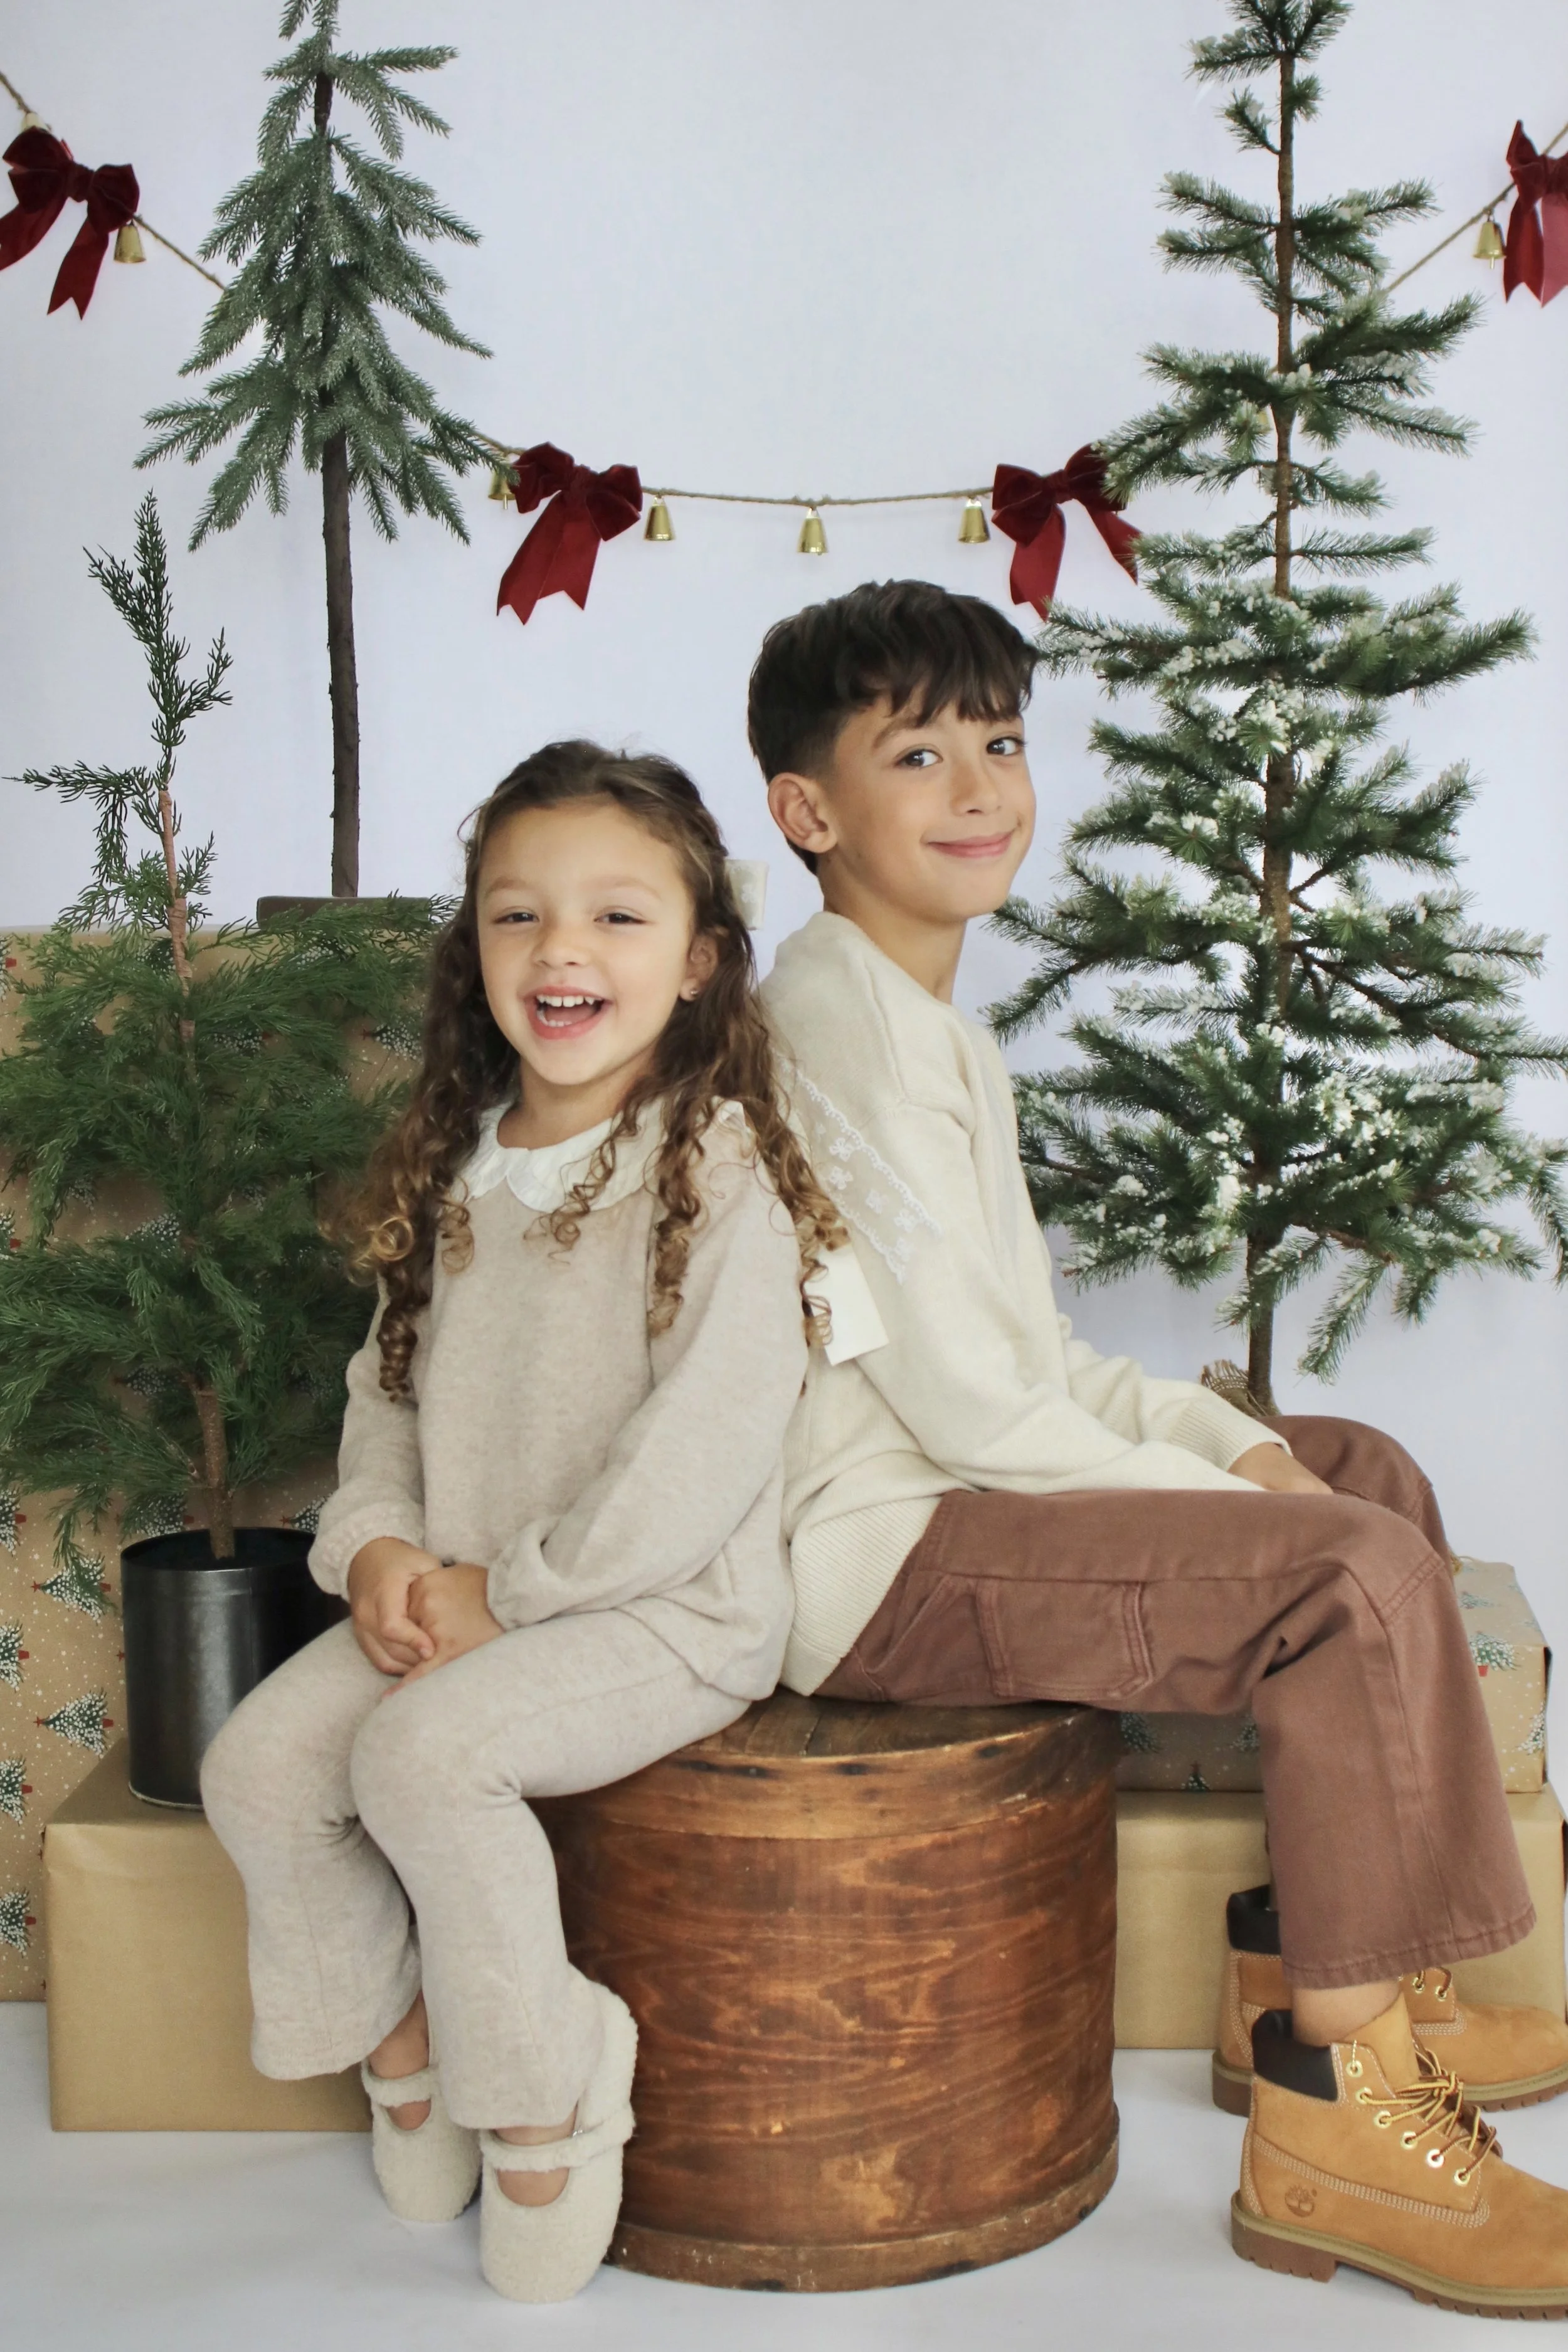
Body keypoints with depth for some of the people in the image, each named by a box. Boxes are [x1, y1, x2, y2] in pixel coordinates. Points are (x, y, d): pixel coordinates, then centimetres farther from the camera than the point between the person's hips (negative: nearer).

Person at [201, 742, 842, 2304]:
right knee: (257, 1763, -11)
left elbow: (700, 1456, -19)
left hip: (668, 1613, -7)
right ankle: (399, 2036, 13)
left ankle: (543, 2091, -7)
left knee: (424, 1752, -28)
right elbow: (391, 1386, 14)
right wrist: (379, 1547, -5)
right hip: (454, 1599, 7)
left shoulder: (719, 1178, -12)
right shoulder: (453, 1176, 11)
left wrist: (505, 1591, -17)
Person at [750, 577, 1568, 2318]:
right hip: (869, 1557, -11)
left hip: (959, 1491, 11)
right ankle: (1330, 2121, -12)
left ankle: (1305, 1974, 19)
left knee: (1368, 1478, 17)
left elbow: (1033, 1351, 17)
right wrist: (1229, 1504, -11)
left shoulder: (942, 1036, 18)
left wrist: (1239, 1448, 3)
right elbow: (967, 1400, -20)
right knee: (1357, 1578, -21)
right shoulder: (843, 1030, -16)